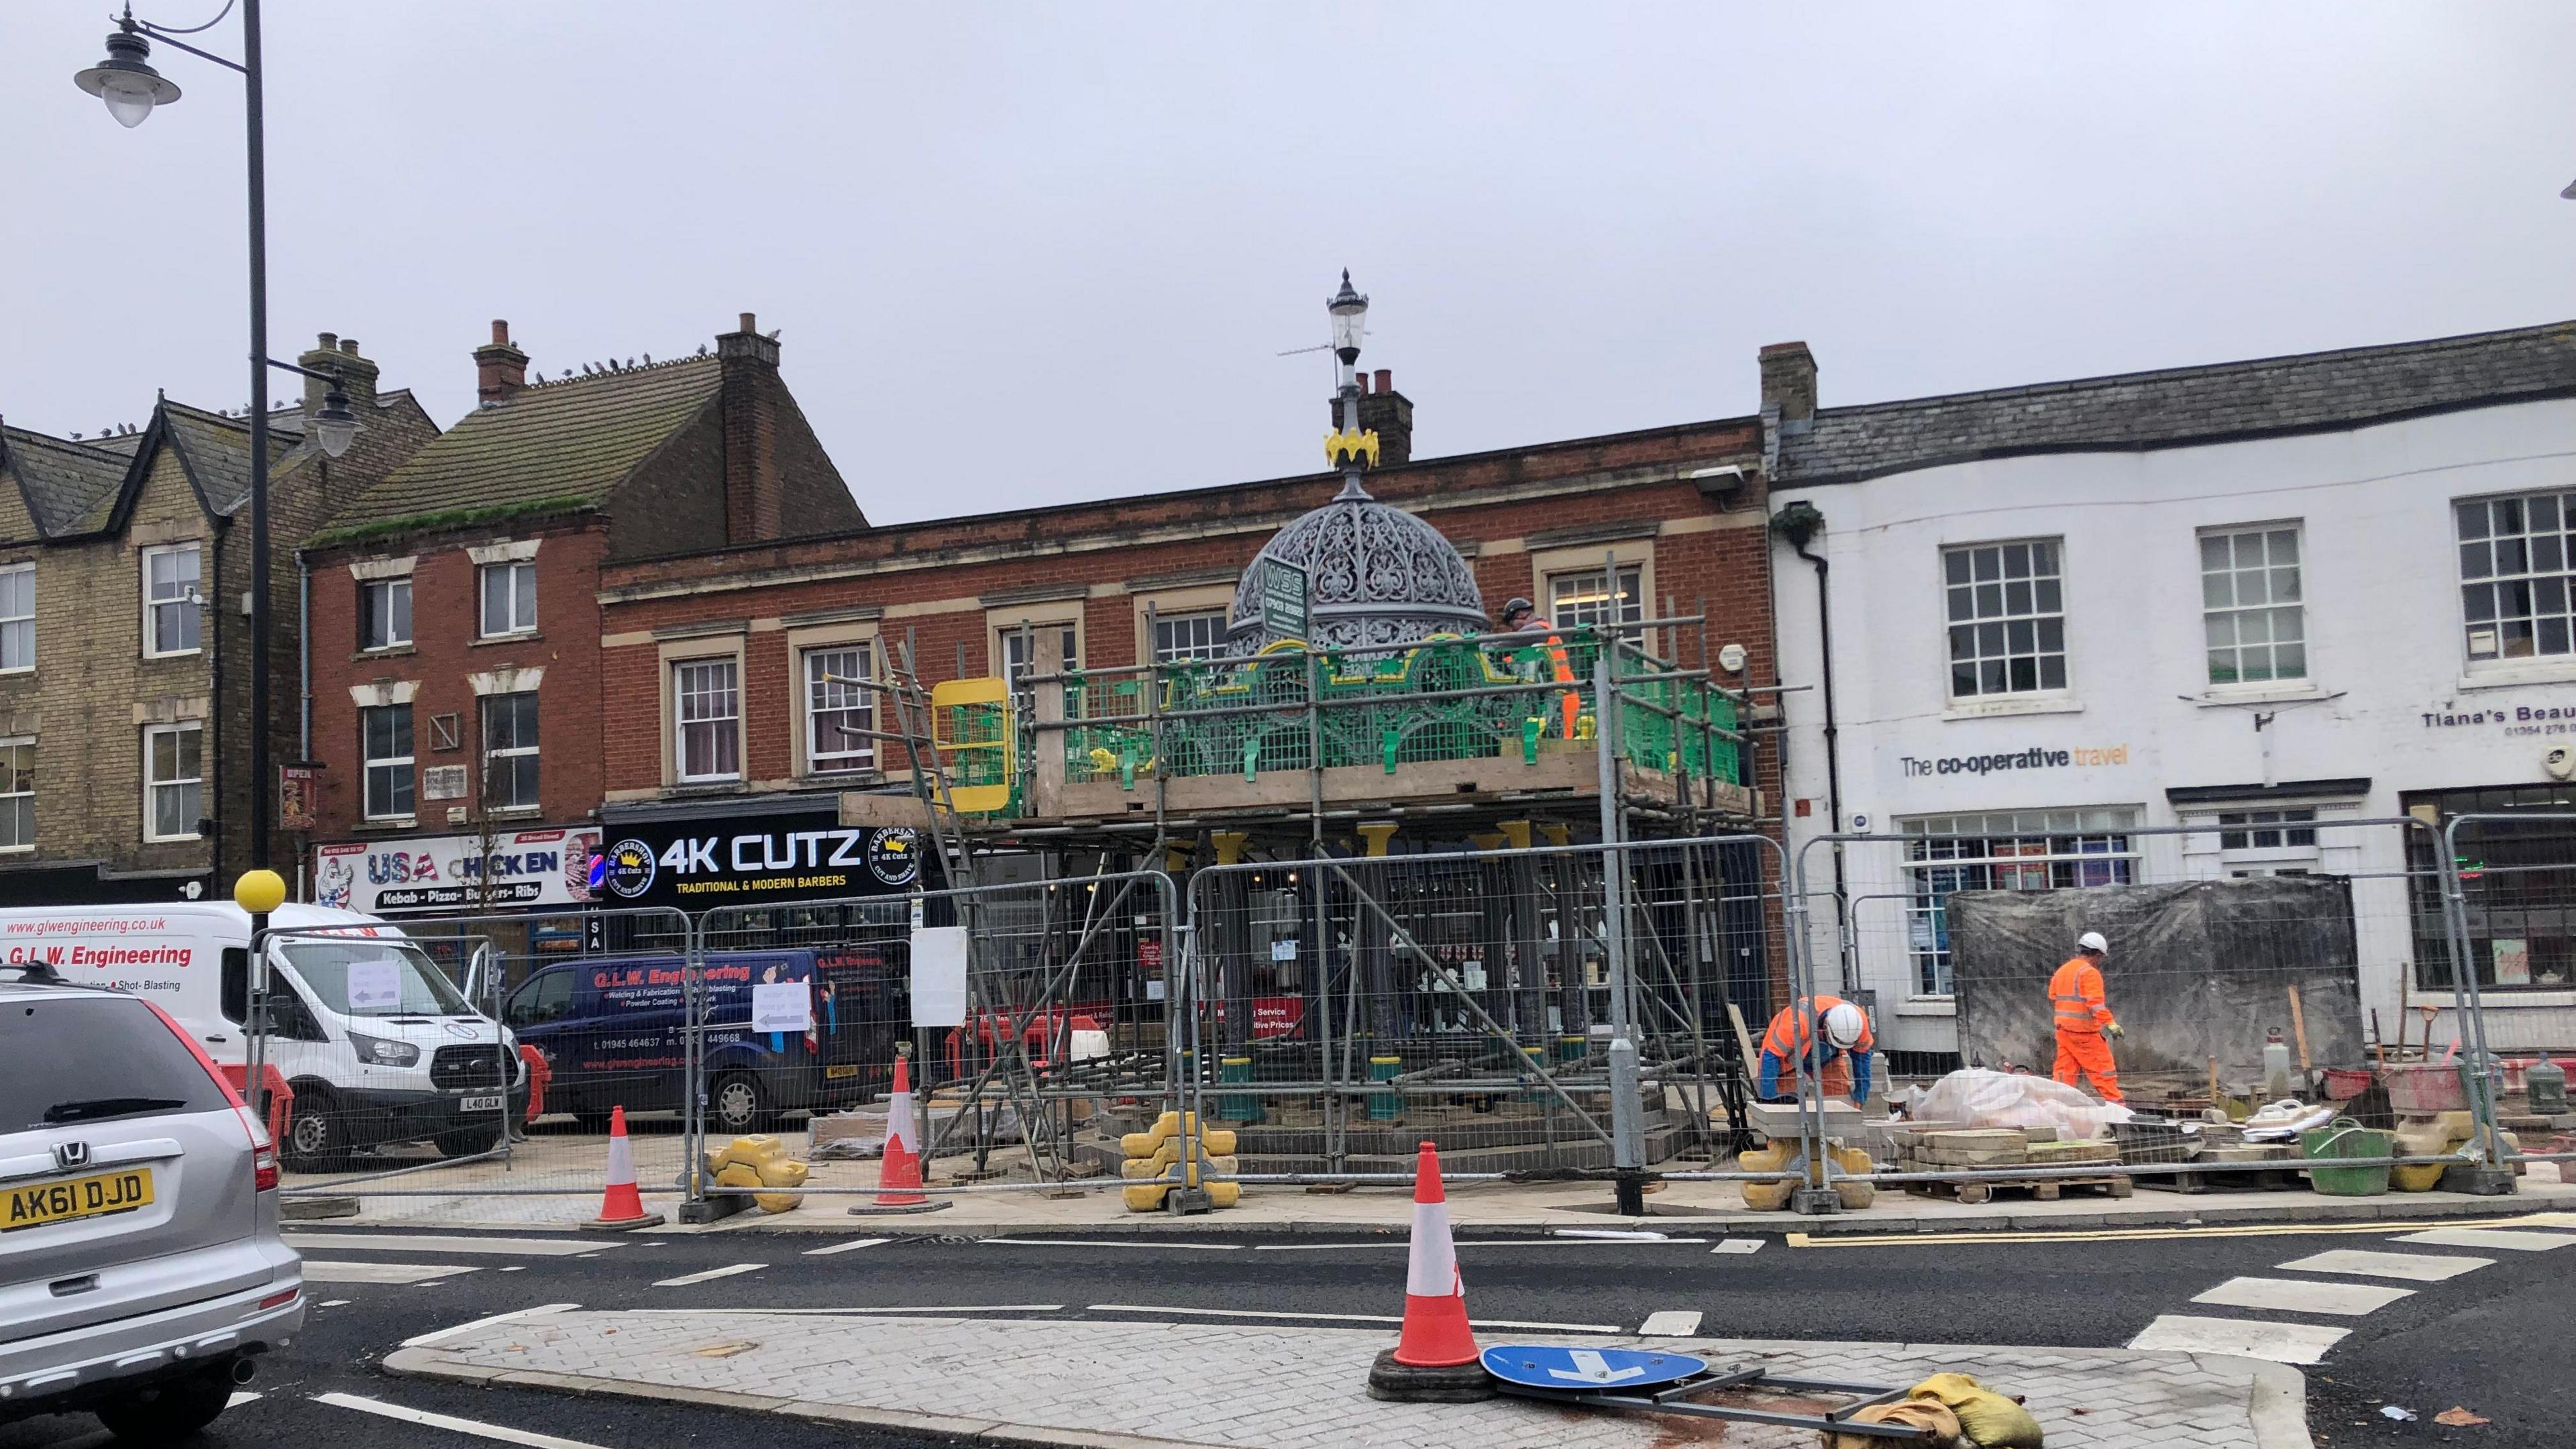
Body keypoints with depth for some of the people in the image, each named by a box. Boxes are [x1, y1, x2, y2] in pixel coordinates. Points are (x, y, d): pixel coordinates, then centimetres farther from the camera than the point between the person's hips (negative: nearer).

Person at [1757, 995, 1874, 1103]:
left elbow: (1862, 1055, -11)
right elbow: (1771, 1056, -38)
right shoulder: (1800, 1020, -44)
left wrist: (1859, 1099, -9)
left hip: (1827, 1056, 4)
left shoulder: (1858, 1018, -29)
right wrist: (1770, 1100, -37)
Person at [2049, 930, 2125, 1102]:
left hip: (2063, 1029, 7)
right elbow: (2096, 1003, -22)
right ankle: (2115, 1103, 0)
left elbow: (2053, 998, 19)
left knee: (2065, 1070, 9)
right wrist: (2110, 1024, -25)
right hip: (2084, 1031, -7)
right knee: (2103, 1069, -1)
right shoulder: (2090, 973, -11)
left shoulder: (2062, 971, 14)